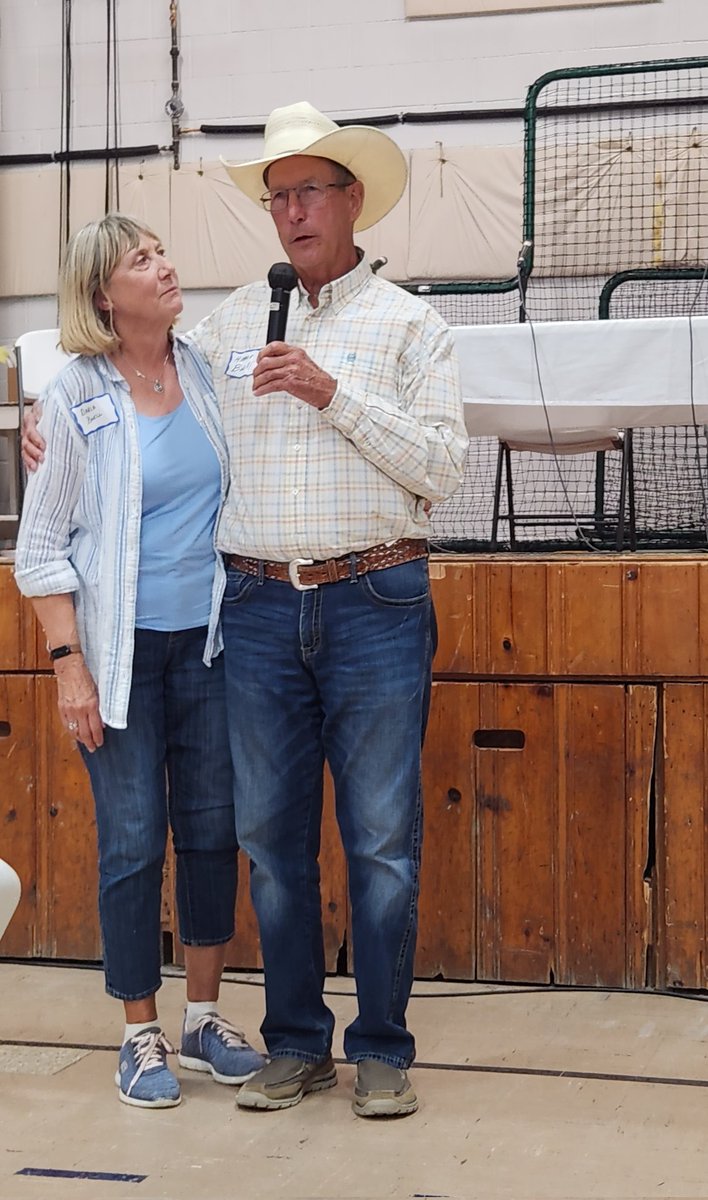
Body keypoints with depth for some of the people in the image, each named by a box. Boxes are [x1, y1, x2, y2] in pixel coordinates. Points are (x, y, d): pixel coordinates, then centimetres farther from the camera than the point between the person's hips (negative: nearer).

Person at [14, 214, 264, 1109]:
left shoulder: (207, 370, 4)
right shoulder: (75, 399, -7)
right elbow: (41, 545, -5)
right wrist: (68, 663, -11)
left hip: (209, 640, 4)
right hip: (123, 650, -4)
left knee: (212, 829, 10)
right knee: (133, 842, 1)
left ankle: (204, 1018, 25)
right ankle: (140, 1035, 15)